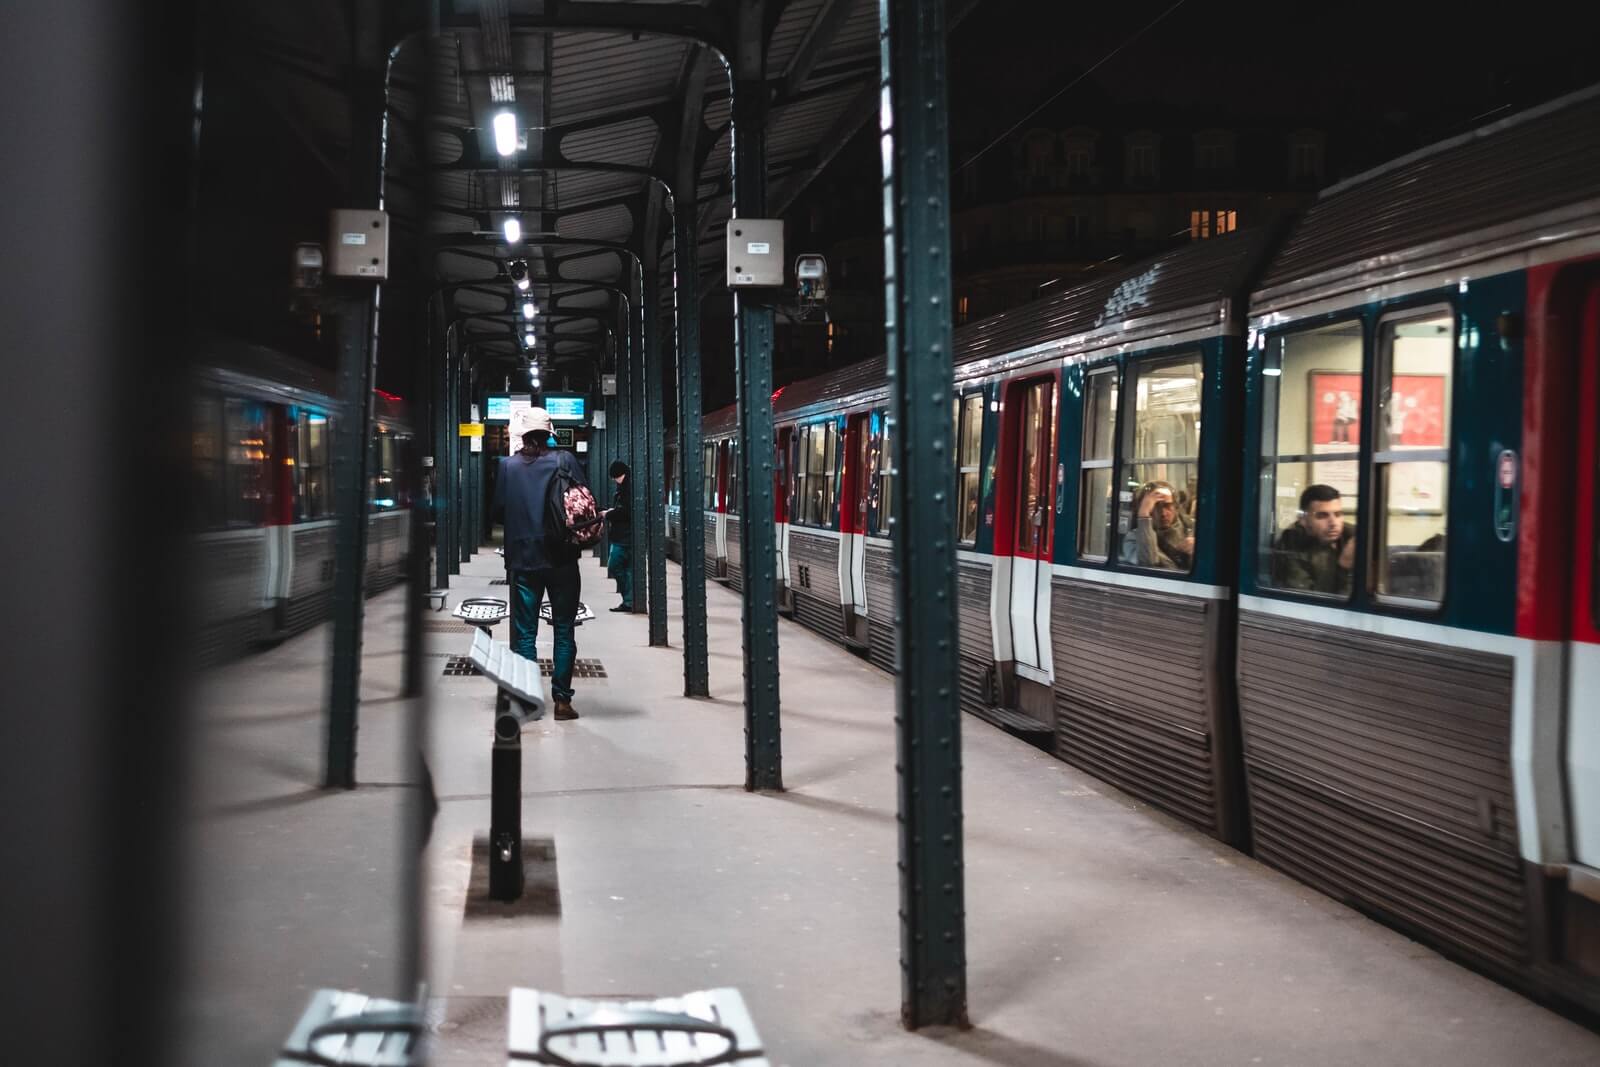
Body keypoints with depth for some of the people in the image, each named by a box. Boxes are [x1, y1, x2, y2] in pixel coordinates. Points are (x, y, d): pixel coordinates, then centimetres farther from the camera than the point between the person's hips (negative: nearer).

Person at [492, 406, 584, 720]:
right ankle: (562, 700, 3)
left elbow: (498, 506, 5)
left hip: (522, 558, 1)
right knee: (564, 630, 7)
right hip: (561, 558, -1)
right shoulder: (563, 461, -5)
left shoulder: (508, 465, -1)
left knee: (524, 632, 7)